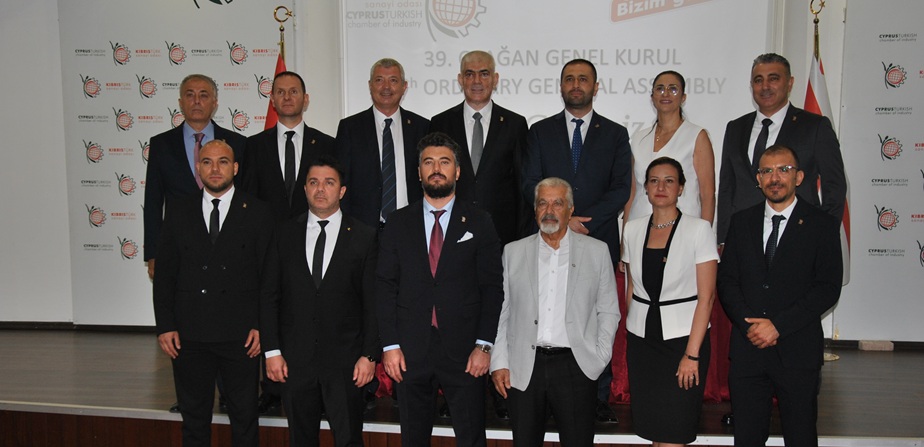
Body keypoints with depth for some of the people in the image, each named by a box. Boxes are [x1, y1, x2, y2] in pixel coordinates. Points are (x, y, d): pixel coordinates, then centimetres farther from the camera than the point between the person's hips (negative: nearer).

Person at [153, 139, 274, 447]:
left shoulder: (258, 213, 1)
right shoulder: (179, 212, 7)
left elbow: (268, 275, -1)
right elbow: (164, 274, 7)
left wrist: (261, 326, -7)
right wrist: (165, 325, -1)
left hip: (240, 335, -2)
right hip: (189, 335, 2)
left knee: (244, 419, 8)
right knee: (194, 418, 13)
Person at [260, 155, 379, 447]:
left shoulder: (364, 237, 1)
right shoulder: (286, 234, 6)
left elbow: (373, 302, -1)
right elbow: (270, 296, 5)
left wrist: (370, 355, -6)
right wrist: (272, 350, -1)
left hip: (345, 359, -2)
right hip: (294, 358, 2)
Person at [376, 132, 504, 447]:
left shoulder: (479, 223, 3)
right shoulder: (398, 223, 7)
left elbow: (492, 288, 0)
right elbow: (385, 287, 4)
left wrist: (484, 345, -8)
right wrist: (389, 344, -4)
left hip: (463, 350, -1)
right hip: (410, 350, 2)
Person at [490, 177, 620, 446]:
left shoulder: (596, 251, 6)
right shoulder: (513, 252, 8)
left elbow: (609, 311, 7)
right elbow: (500, 312, 8)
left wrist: (600, 359, -2)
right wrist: (498, 363, 1)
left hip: (575, 366, -1)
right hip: (523, 370, 1)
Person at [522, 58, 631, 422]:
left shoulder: (615, 134, 11)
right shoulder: (541, 131, 12)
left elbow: (621, 189, 1)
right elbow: (531, 186, 4)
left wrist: (583, 221, -11)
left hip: (599, 241, 0)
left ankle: (599, 398, 9)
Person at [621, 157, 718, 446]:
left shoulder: (699, 229, -6)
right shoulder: (633, 230, 6)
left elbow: (706, 297, -9)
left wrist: (692, 355, -14)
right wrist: (629, 330, 7)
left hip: (683, 338, -4)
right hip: (641, 339, 4)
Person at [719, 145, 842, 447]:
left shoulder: (821, 224, -1)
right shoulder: (741, 222, 10)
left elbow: (828, 287, -8)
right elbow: (727, 281, 7)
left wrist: (779, 326, -14)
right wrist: (748, 324, -9)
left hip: (798, 351, -2)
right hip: (747, 347, 3)